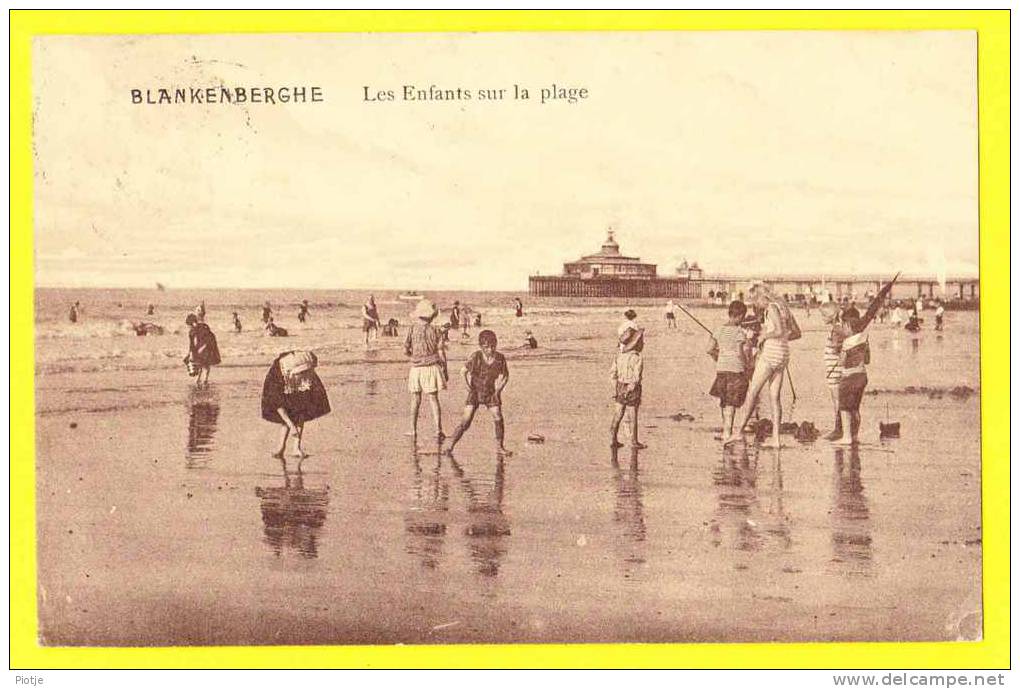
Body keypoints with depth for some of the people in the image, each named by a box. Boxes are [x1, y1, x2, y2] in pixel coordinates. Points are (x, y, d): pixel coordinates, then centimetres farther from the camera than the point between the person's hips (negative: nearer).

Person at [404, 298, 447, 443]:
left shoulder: (412, 329, -4)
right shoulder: (435, 331, -3)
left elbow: (405, 350, -4)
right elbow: (441, 352, -1)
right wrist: (445, 371, 8)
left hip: (416, 368, 0)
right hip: (432, 367, 0)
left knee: (415, 401, 11)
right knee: (433, 399, 4)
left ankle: (413, 432, 14)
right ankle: (438, 431, -1)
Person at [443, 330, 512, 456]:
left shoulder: (500, 358, -7)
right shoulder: (476, 357, -15)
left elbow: (505, 376, 6)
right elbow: (463, 371, -8)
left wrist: (499, 389, 0)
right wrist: (468, 386, -7)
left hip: (491, 393, 3)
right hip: (475, 393, -2)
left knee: (498, 419, -8)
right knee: (466, 421, -9)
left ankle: (499, 447, 8)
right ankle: (450, 446, -4)